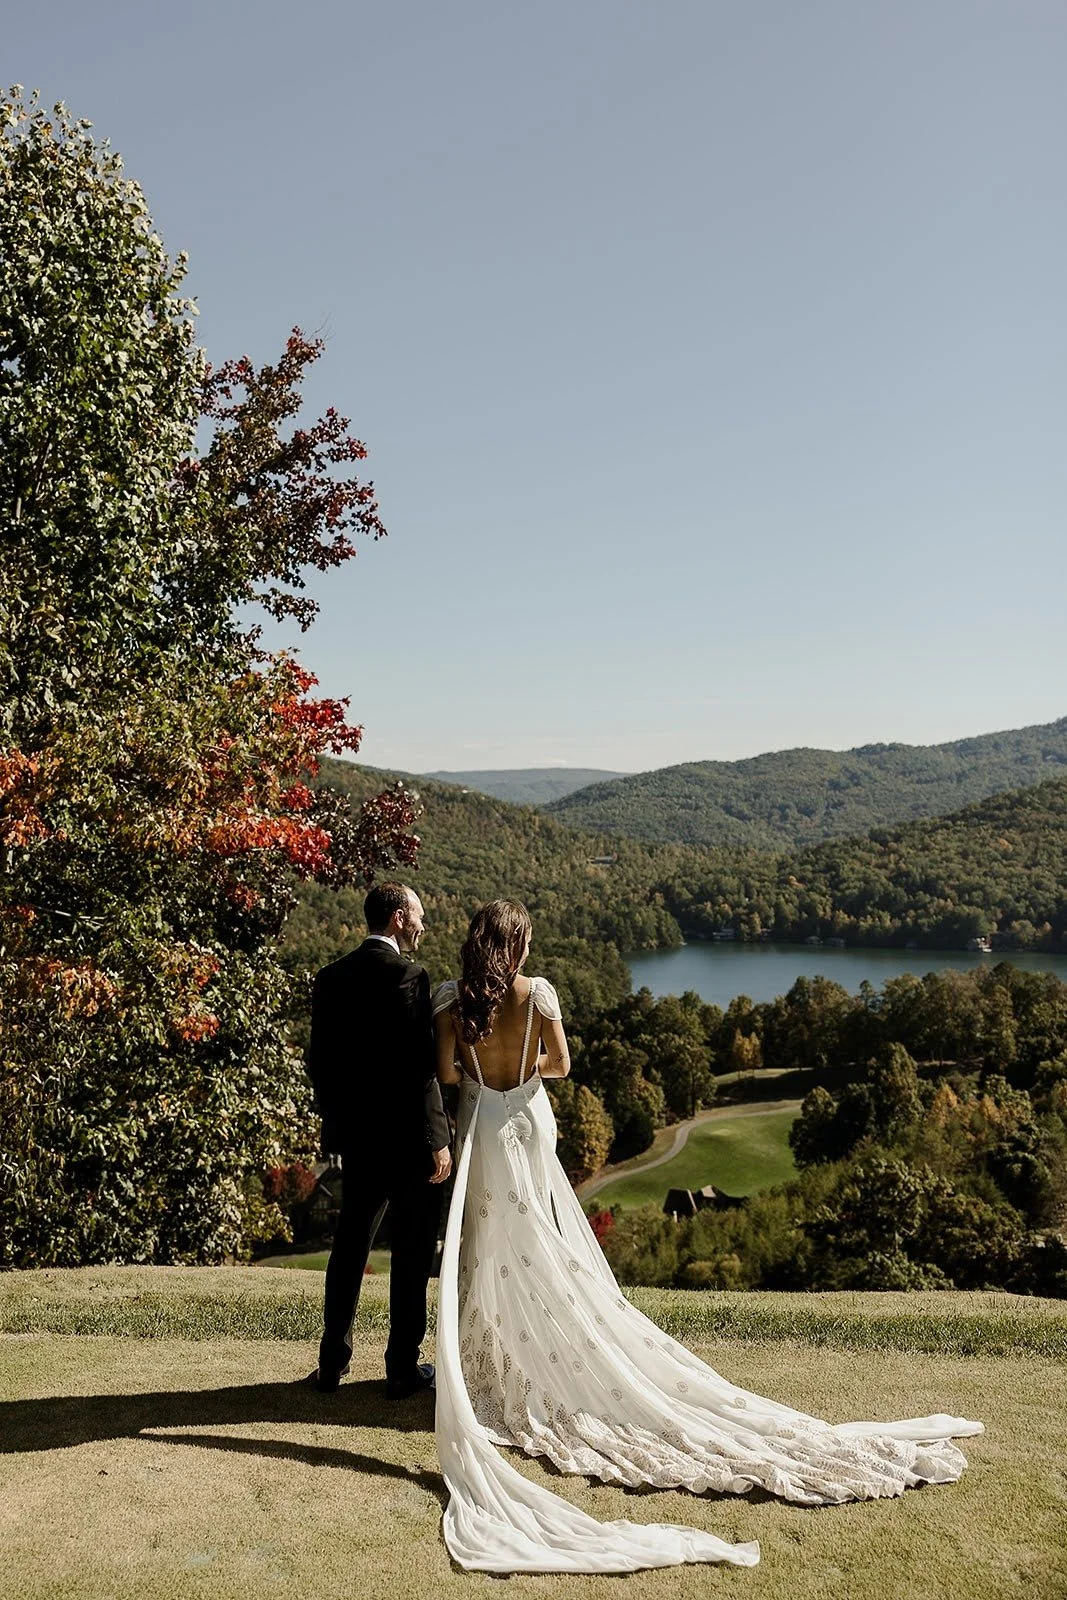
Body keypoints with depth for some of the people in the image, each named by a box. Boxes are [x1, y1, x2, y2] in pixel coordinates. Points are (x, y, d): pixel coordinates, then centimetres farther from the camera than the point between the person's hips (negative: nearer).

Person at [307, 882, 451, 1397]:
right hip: (406, 1137, -6)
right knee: (411, 1252, 7)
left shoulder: (331, 978, 4)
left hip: (354, 1136, 6)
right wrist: (437, 1139, -15)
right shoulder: (408, 975, -16)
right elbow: (420, 1068, -20)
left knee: (349, 1245, 17)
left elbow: (317, 1060, 8)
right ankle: (402, 1369, 15)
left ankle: (332, 1363, 24)